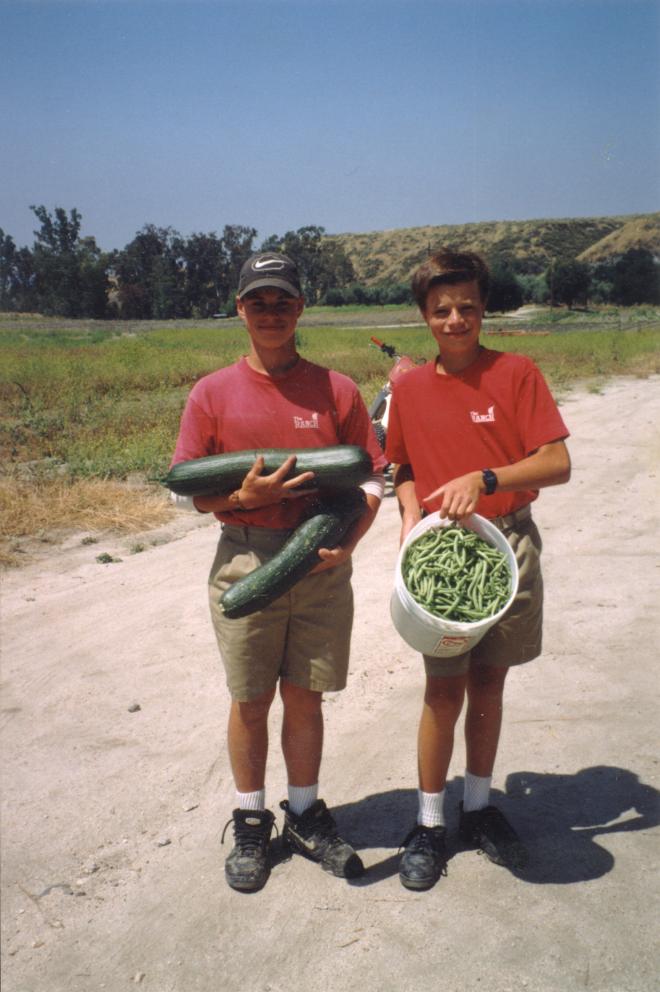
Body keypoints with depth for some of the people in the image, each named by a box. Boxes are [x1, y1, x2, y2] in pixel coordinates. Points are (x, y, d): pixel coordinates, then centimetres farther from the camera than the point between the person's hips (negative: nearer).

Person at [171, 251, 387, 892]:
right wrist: (244, 497, -17)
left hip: (322, 567, 1)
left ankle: (305, 815, 32)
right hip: (244, 563, 0)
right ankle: (251, 823, 30)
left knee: (305, 697, 11)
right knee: (250, 701, 10)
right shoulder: (212, 394, 2)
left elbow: (371, 478, 3)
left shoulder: (336, 390, 3)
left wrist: (347, 542, -12)